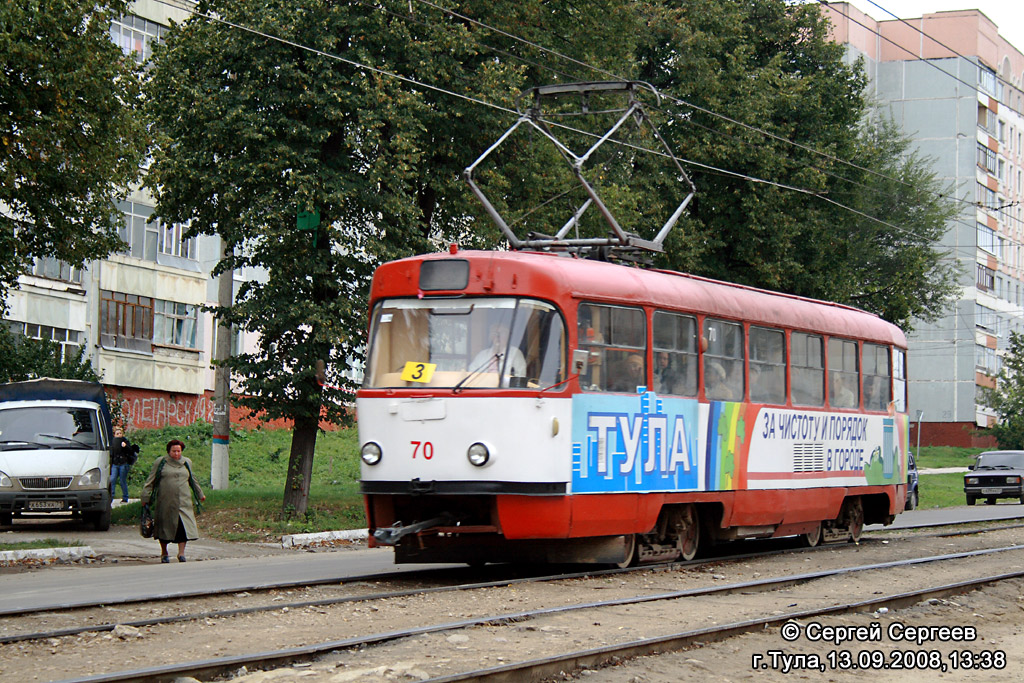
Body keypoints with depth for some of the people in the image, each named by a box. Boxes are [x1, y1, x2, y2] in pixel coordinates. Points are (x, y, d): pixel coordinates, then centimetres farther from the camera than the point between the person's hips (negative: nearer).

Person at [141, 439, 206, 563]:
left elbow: (193, 480, 27)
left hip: (183, 501, 2)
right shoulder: (161, 462, 4)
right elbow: (151, 481, 4)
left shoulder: (187, 463, 14)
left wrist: (200, 495, 34)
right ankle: (164, 553, 20)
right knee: (165, 525, 5)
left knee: (183, 526, -11)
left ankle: (181, 553, -10)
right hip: (165, 501, -2)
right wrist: (146, 497, -4)